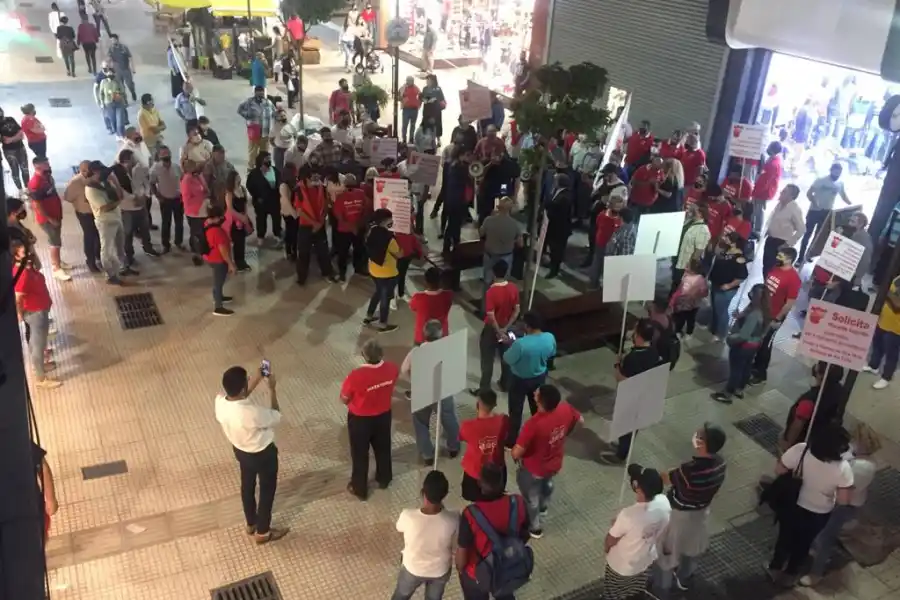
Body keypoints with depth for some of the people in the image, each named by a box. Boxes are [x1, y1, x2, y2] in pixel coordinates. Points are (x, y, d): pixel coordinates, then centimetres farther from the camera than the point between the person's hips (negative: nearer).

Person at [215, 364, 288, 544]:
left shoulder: (220, 401, -22)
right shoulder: (252, 413, -41)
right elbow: (276, 417, -19)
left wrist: (256, 380, -3)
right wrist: (272, 389, -14)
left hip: (239, 450, 7)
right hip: (263, 454, -6)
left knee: (247, 485, 29)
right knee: (267, 490, 19)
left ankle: (251, 524, 52)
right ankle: (262, 532, 39)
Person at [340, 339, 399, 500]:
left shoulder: (356, 376, -34)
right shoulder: (392, 369, -21)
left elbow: (344, 400, -17)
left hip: (360, 419, -4)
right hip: (384, 415, 4)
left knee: (360, 453, 19)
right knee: (383, 448, 28)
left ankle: (359, 488, 37)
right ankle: (384, 479, 50)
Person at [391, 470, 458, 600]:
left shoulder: (408, 516, -36)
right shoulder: (453, 520, -34)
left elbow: (400, 528, -11)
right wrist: (440, 507, -4)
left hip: (413, 568, 0)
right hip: (440, 571, 1)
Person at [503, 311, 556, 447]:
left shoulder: (520, 343, -36)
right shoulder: (550, 338, -19)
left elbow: (507, 359, -20)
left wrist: (511, 346, -5)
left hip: (520, 380, -5)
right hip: (539, 377, 5)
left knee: (516, 410, 15)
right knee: (537, 406, 26)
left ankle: (512, 440, 31)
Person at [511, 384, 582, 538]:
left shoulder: (534, 424, -42)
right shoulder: (565, 409, -24)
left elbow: (516, 453, -36)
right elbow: (580, 420, -2)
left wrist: (516, 457, -12)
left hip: (533, 468, -6)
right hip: (555, 464, 6)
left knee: (530, 497, 24)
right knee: (547, 485, 37)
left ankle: (534, 527, 48)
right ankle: (543, 508, 66)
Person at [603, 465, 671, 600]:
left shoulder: (628, 515, -44)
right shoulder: (664, 502, -26)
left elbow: (610, 541, -23)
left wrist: (606, 547, 1)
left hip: (622, 565, -5)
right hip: (647, 559, 5)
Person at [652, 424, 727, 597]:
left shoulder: (690, 470, -40)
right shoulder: (719, 463, -18)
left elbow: (663, 479, -25)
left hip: (679, 515, -6)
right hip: (701, 512, 6)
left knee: (667, 552, 19)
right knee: (691, 547, 32)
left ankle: (660, 591, 40)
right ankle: (684, 579, 58)